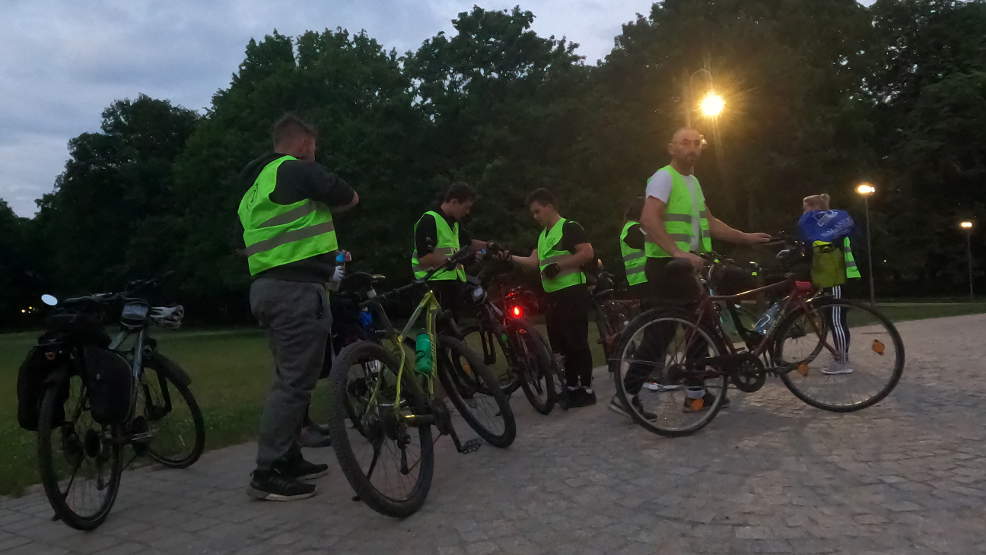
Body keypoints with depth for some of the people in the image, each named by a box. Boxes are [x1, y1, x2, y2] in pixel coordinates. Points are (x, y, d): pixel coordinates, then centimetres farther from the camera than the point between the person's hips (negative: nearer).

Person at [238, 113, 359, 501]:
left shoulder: (253, 185, 22)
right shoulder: (299, 170, -6)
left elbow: (243, 244, 26)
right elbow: (350, 199, -2)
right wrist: (322, 203, 18)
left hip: (266, 287, 10)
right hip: (297, 288, -10)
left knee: (290, 378, 15)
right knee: (295, 381, -7)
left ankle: (289, 460, 22)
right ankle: (268, 474, -5)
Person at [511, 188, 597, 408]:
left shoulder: (569, 227, -7)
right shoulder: (543, 234, 19)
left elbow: (588, 253, -17)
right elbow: (534, 261, 13)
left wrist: (558, 265, -19)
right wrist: (510, 257, 3)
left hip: (572, 292, -9)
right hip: (553, 296, 9)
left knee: (577, 342, -6)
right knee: (562, 344, 12)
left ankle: (587, 389, 1)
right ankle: (571, 386, 23)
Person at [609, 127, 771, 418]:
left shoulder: (693, 181, 19)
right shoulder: (664, 177, -11)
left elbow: (709, 222, 24)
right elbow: (649, 219, -25)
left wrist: (746, 237, 20)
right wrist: (677, 252, -31)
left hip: (687, 265, 9)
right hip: (666, 264, -9)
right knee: (661, 332, -8)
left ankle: (695, 393, 20)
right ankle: (627, 395, -1)